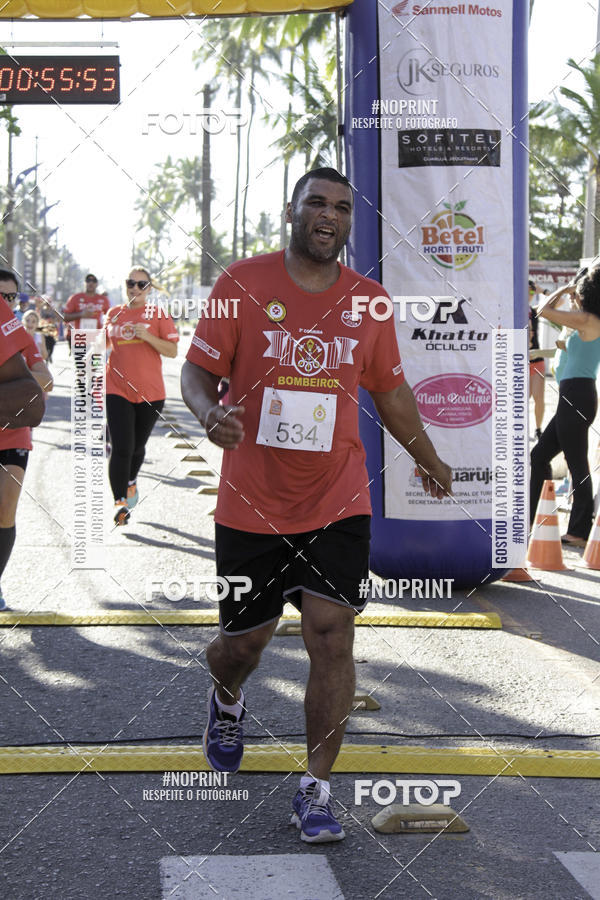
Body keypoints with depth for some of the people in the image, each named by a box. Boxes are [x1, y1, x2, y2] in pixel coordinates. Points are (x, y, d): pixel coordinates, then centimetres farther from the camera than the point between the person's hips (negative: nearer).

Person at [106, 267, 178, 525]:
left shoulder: (158, 314, 0)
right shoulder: (113, 314, 9)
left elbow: (173, 351, -5)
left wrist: (148, 337, -18)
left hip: (150, 392, -1)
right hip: (117, 390, 1)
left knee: (137, 447, 14)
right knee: (121, 448, -12)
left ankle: (131, 482, 43)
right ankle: (120, 502, -11)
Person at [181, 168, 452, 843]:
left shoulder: (368, 300, 5)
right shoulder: (243, 283, -3)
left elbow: (389, 388, 19)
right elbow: (198, 368, -2)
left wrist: (428, 458, 29)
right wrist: (210, 412, -25)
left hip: (338, 504, 1)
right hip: (251, 504, -1)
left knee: (332, 637, -9)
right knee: (245, 640, 10)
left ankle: (316, 789, 3)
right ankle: (226, 700, 47)